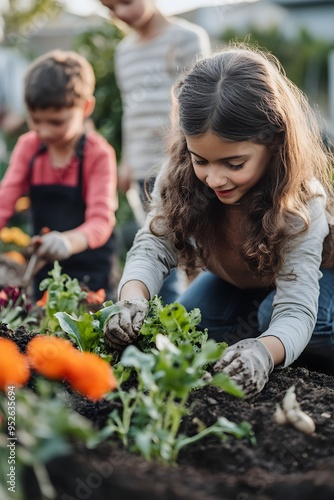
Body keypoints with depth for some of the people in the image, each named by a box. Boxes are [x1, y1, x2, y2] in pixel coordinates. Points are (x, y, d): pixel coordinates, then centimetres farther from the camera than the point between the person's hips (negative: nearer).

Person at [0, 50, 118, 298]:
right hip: (44, 268, 4)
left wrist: (68, 241, -43)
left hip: (89, 270, -4)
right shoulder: (28, 147, 1)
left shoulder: (98, 154, -13)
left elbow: (100, 222, -23)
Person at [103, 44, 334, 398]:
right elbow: (154, 245, -32)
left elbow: (296, 311, -45)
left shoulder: (302, 201, -40)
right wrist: (132, 301, -56)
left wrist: (263, 351, -69)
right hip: (232, 277, 4)